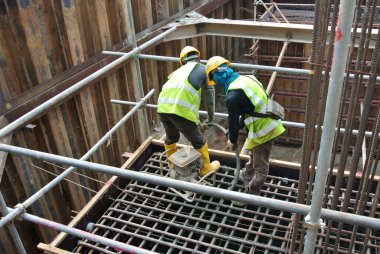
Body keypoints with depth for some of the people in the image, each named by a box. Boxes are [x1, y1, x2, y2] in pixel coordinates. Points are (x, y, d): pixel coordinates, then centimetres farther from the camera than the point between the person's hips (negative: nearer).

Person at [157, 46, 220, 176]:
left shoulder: (180, 70, 30)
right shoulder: (203, 69, 15)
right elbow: (210, 93, 15)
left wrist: (194, 119, 45)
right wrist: (211, 116, 30)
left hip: (162, 108, 6)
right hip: (182, 111, -6)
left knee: (171, 137, 32)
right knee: (198, 141, 17)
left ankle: (172, 163, 52)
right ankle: (206, 168, 35)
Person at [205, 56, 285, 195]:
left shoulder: (233, 95, -23)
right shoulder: (245, 78, 4)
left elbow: (233, 120, -11)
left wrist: (232, 140, 7)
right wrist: (237, 128, 22)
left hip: (263, 129, -9)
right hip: (270, 123, 9)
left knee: (260, 167, 9)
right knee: (254, 154, 32)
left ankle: (251, 193, 25)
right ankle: (247, 175, 55)